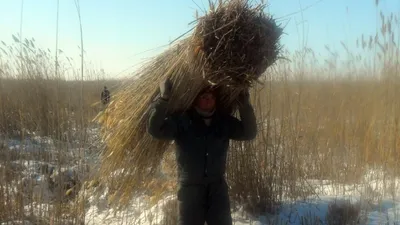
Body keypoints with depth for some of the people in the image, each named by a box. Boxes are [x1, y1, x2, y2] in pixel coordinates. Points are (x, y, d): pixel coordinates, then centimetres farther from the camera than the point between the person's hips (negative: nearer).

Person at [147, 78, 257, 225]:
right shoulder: (181, 120, -11)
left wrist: (245, 105, -13)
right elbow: (155, 130, -21)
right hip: (190, 187, -3)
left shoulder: (224, 121, 0)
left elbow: (249, 133, 0)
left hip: (217, 186, 3)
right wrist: (164, 99, -33)